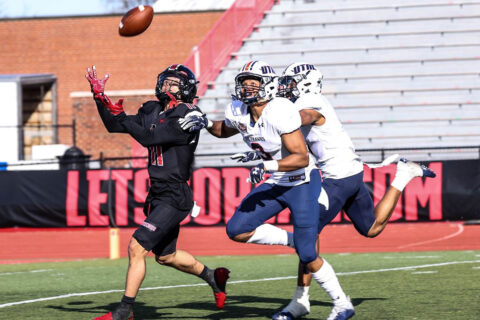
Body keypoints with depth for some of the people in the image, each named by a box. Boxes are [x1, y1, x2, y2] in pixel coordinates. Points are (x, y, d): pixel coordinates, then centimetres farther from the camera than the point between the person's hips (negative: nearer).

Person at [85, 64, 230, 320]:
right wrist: (100, 97, 4)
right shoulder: (153, 111, 8)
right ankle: (214, 277, 44)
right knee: (166, 257, 22)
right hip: (158, 195, 9)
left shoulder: (188, 116, -15)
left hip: (175, 198, -9)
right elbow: (114, 126, 14)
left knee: (137, 247, -14)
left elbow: (149, 138, -24)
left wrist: (120, 115, -19)